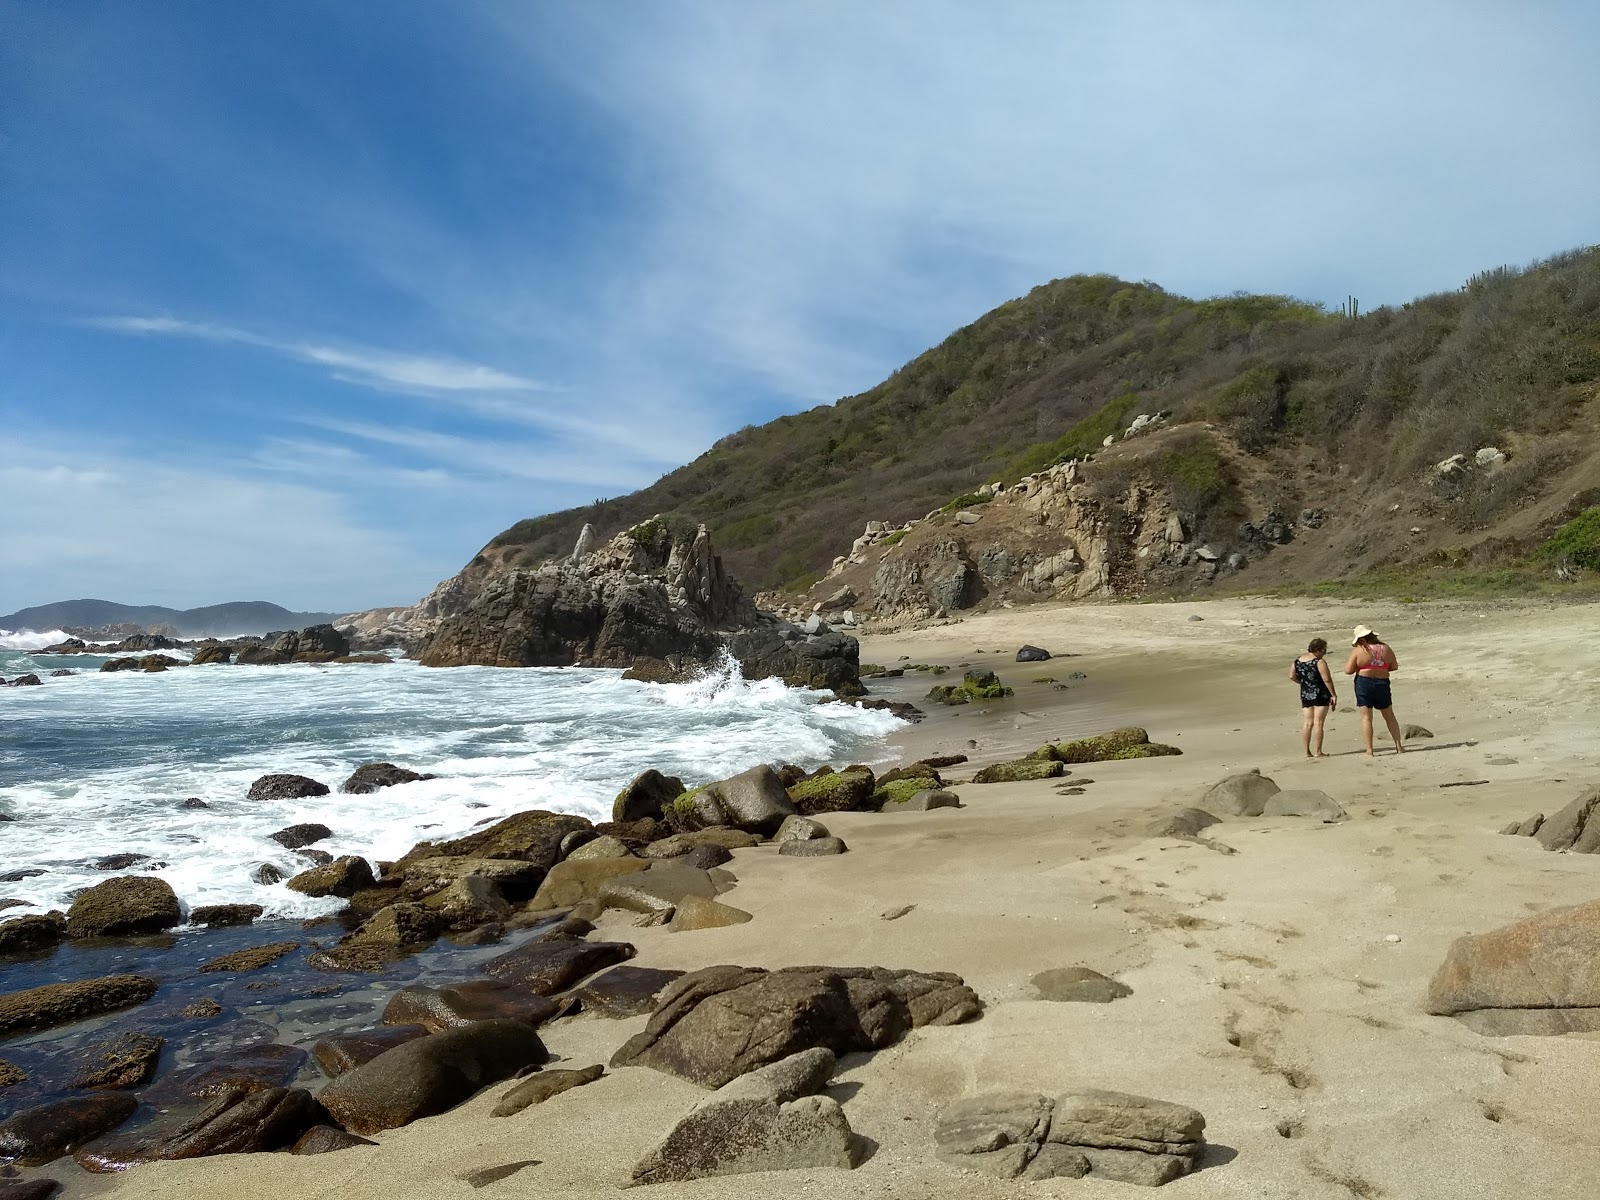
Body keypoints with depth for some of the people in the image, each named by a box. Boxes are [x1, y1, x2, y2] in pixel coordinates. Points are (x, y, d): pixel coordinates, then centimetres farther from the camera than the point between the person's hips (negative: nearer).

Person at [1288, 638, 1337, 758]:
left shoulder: (1297, 661, 6)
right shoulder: (1319, 662, -14)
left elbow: (1292, 677, 11)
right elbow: (1327, 680, -15)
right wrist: (1333, 695, -9)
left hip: (1305, 695, 6)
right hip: (1320, 695, -6)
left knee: (1307, 723, 6)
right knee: (1318, 723, -3)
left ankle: (1307, 752, 7)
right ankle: (1318, 752, 1)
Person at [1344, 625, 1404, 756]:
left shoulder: (1358, 650, -9)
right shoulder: (1386, 649, 3)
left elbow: (1348, 670, -9)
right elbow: (1395, 667, 13)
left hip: (1363, 683, -4)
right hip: (1382, 683, 4)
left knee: (1366, 718, 0)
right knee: (1390, 717, 16)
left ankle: (1369, 750, -3)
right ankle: (1399, 746, 19)